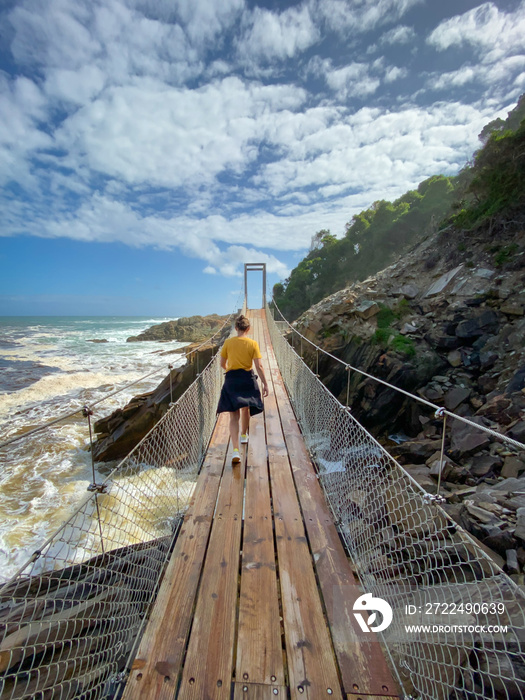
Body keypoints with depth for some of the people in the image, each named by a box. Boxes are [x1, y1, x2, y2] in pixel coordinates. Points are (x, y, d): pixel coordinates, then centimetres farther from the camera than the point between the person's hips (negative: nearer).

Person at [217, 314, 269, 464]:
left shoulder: (228, 342, -2)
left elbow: (222, 364, 6)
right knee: (246, 409, 24)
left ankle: (235, 450, -12)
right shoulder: (253, 343, -5)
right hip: (247, 379, 1)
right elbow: (259, 366, -9)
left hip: (231, 379, 0)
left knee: (234, 416, 0)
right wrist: (265, 384, -3)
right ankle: (243, 435, 47)